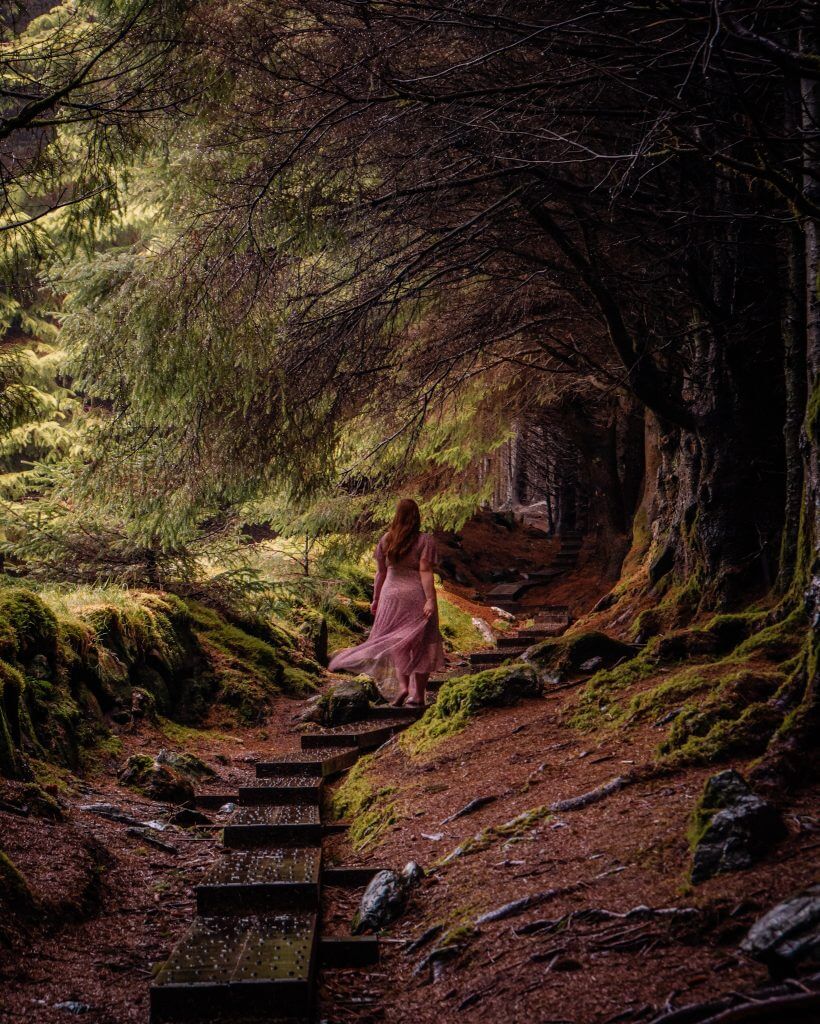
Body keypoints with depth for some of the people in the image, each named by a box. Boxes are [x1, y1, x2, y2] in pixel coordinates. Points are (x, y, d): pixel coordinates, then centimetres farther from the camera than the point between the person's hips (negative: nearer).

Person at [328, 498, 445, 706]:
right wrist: (430, 600, -18)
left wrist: (376, 599, 16)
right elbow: (425, 572, -15)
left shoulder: (386, 540, 4)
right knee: (421, 645, 6)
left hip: (392, 595, 2)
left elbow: (380, 573, 8)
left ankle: (403, 685, -12)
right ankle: (417, 694, 7)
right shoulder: (425, 541, -6)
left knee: (396, 642, 8)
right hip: (417, 596, -2)